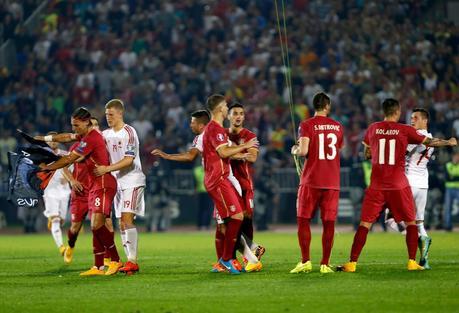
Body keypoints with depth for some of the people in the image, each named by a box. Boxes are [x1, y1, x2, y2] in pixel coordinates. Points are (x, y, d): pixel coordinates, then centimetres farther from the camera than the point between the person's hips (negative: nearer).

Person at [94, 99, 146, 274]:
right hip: (118, 182, 7)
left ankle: (133, 261, -18)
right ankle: (130, 261, 8)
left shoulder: (129, 132, -11)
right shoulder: (106, 135, 10)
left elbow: (129, 160, -19)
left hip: (132, 181, -7)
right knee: (122, 223, 5)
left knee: (127, 219, -17)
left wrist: (106, 169, -24)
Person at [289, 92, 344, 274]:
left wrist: (295, 150, 7)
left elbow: (304, 151, -14)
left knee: (303, 220, 5)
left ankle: (305, 261, -2)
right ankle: (325, 264, 1)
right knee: (329, 223, 3)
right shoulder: (337, 126, 10)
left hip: (311, 181, -3)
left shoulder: (307, 125, -4)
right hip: (332, 182, 3)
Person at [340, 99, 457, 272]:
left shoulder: (372, 128, 4)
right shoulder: (405, 130, -3)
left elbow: (367, 154, 16)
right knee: (411, 223, 12)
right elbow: (430, 142, 6)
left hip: (377, 186, 2)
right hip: (399, 185, -2)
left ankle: (352, 263, -3)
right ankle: (412, 262, 6)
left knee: (365, 224, 3)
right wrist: (449, 142, 21)